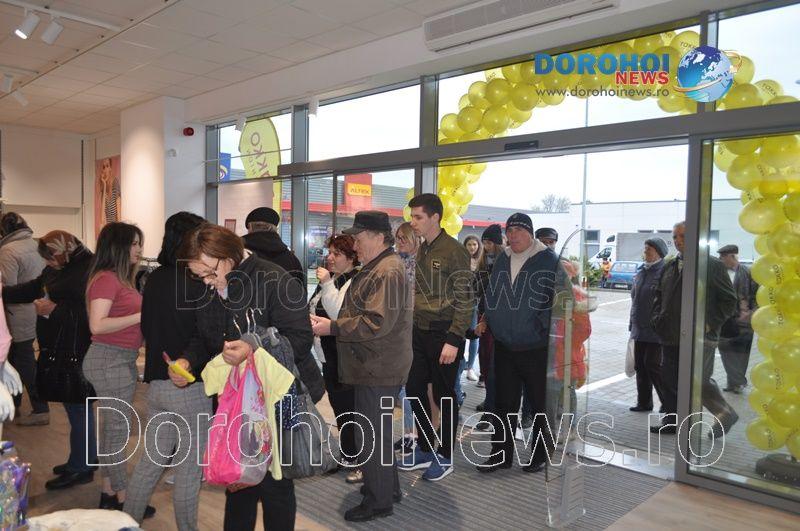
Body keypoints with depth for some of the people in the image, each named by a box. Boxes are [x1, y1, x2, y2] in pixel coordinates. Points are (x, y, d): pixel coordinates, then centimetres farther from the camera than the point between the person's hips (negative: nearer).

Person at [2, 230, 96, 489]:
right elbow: (32, 289, 22)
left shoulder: (88, 271, -20)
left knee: (77, 409, 2)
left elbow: (89, 312, -26)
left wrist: (54, 310, -20)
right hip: (59, 351, 9)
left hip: (75, 354, -9)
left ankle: (80, 468, 15)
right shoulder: (57, 269, 10)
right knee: (79, 407, 19)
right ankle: (88, 457, 33)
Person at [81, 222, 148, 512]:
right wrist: (141, 317, -20)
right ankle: (122, 499, 11)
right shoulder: (105, 279, -15)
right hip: (109, 360, -9)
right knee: (118, 428, -1)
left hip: (122, 360, 9)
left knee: (111, 426, 16)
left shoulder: (120, 278, 11)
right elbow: (97, 325, -23)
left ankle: (109, 492, 29)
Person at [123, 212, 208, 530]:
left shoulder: (155, 278, 4)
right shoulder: (196, 283, -18)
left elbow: (147, 328, 14)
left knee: (150, 461, 19)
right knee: (189, 470, 8)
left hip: (156, 382, 7)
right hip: (188, 386, -7)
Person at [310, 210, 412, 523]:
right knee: (379, 430, 20)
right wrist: (329, 322, 11)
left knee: (373, 434, 1)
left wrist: (332, 328, -22)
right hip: (376, 366, 11)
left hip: (378, 369, -11)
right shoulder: (378, 267, 16)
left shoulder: (387, 272, -20)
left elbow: (377, 323, -27)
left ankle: (379, 501, 16)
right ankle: (387, 486, 35)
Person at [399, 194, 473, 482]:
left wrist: (453, 340, -18)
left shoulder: (454, 251, -13)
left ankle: (445, 457, 22)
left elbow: (465, 300, -15)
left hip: (443, 334, -8)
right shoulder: (421, 250, 11)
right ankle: (424, 449, 31)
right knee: (414, 389, 13)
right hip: (419, 332, 8)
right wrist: (411, 326, 12)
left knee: (445, 395, 5)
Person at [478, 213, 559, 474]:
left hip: (537, 349, -5)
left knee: (541, 404, 10)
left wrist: (544, 330, -15)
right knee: (504, 403, 12)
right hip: (504, 347, 5)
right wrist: (491, 324, 10)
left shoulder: (549, 261, -8)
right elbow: (492, 297, 18)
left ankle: (541, 454, 27)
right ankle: (501, 454, 24)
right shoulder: (502, 261, 9)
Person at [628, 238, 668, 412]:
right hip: (639, 329, 8)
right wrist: (632, 323, 19)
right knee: (640, 365, 12)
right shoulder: (641, 271, 13)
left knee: (652, 365, -5)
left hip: (655, 330, -8)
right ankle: (644, 402, 22)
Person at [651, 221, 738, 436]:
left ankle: (726, 414, 18)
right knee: (669, 380, 10)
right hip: (671, 336, 6)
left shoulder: (713, 265, -4)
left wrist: (711, 324, -12)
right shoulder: (669, 266, 13)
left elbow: (729, 300, -4)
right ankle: (672, 422, 23)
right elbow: (659, 295, 25)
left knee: (698, 380, -6)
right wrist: (657, 318, 11)